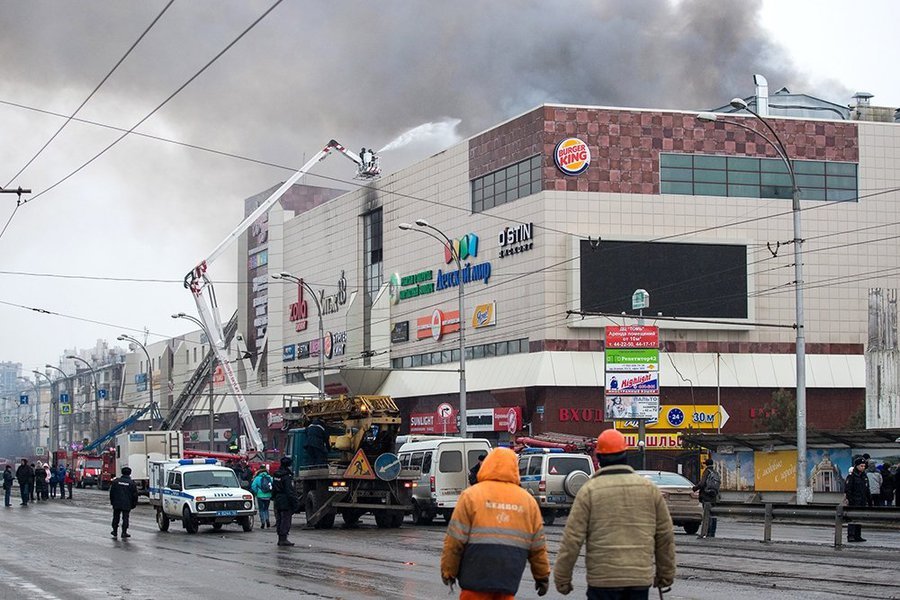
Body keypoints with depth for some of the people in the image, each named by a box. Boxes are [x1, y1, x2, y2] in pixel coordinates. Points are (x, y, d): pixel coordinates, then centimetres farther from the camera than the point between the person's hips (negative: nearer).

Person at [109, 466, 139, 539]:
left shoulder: (116, 481, 1)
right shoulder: (132, 484, -4)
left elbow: (111, 492, 6)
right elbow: (135, 495, -2)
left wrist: (112, 501, 15)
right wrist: (133, 504, 9)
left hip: (116, 503, 2)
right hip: (127, 505, -2)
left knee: (116, 517, 14)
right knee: (125, 518, 3)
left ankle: (114, 531, 19)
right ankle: (124, 533, 0)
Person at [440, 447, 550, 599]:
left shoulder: (471, 495, -2)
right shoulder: (528, 500, 8)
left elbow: (455, 541, -4)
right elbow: (538, 546, 11)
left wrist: (448, 571, 6)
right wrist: (543, 576, 21)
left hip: (476, 577, -3)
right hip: (509, 579, 3)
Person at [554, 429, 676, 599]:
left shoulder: (589, 490, -4)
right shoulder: (649, 489, 6)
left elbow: (572, 539, -6)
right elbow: (665, 536, 11)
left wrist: (562, 579, 2)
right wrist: (666, 575, 22)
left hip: (603, 579, -3)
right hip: (641, 579, 3)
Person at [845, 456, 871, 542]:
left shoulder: (865, 476, 14)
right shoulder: (851, 476, -8)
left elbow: (867, 490, 22)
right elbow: (847, 490, -12)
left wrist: (869, 500, 20)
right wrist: (847, 499, -19)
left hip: (862, 501, 7)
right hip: (854, 501, -7)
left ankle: (858, 536, 14)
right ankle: (850, 536, -10)